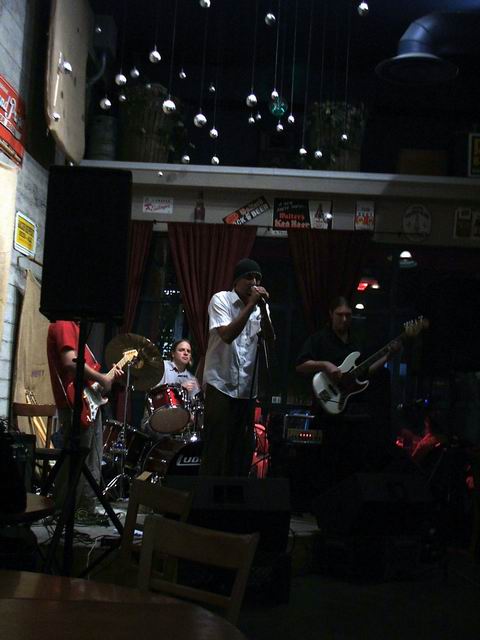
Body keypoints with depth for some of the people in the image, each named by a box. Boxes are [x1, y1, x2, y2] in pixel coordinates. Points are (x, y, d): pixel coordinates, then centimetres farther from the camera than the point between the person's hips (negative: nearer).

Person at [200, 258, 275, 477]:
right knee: (216, 449, -6)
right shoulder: (220, 299, -6)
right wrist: (251, 305, -20)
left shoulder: (260, 306, 9)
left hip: (247, 388, 6)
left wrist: (263, 308, -14)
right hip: (221, 385, -6)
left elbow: (270, 339, -3)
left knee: (243, 450, 8)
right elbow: (227, 335, -19)